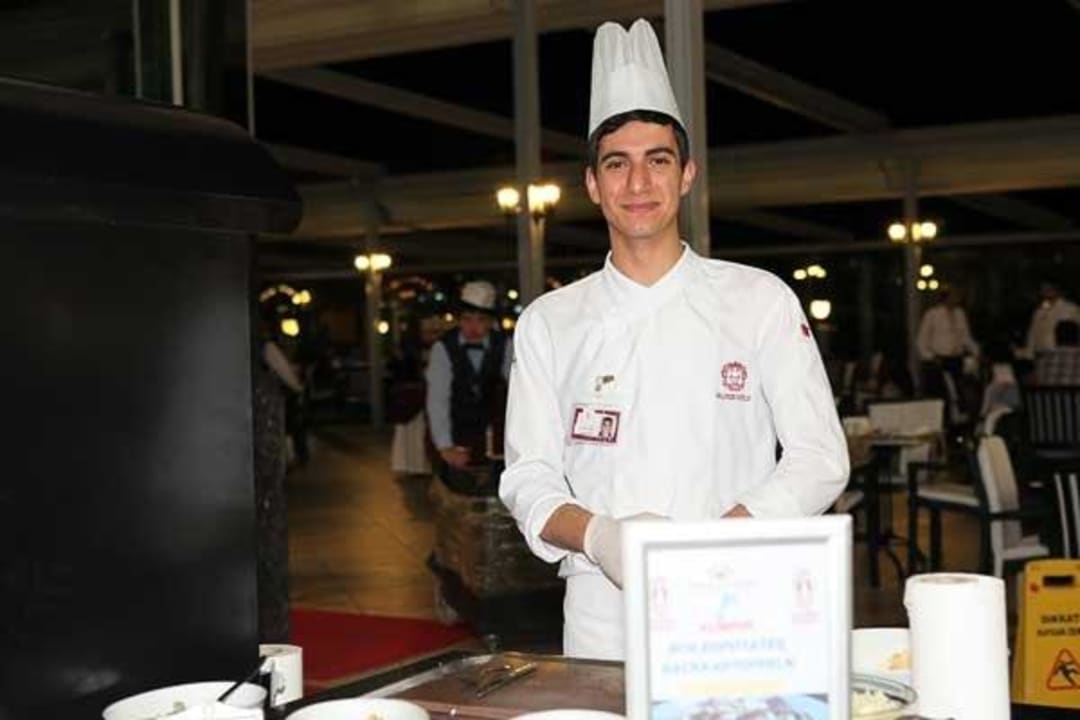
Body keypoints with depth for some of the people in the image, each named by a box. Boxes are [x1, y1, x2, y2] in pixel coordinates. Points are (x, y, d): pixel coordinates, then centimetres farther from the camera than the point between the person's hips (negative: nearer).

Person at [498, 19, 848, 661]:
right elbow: (529, 479, 5)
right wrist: (600, 536, -16)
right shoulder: (550, 323, 6)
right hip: (602, 623, 1)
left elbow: (821, 459, -1)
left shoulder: (761, 300, 2)